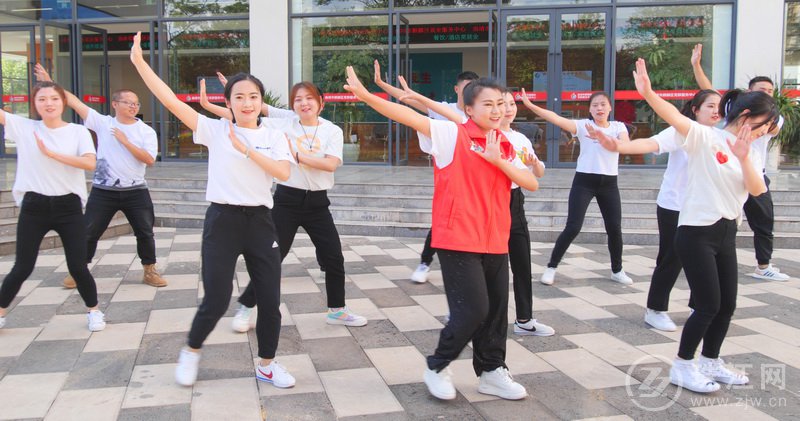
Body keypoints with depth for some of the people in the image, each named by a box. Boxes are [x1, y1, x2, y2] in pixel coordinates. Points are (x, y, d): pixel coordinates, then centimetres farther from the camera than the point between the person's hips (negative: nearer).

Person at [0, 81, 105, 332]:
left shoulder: (78, 132, -1)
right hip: (34, 207, 1)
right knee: (22, 268, 7)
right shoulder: (24, 128, 3)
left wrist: (51, 153, -18)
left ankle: (94, 311, 22)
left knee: (78, 266, -1)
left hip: (68, 206, -1)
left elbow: (90, 163, -17)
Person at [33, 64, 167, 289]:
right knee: (89, 232, 6)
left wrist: (125, 141, -16)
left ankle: (149, 271, 18)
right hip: (103, 191, 0)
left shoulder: (146, 131, -1)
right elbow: (74, 101, -1)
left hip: (135, 191, 0)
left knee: (145, 232, 3)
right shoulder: (103, 123, 1)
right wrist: (49, 82, -3)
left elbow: (149, 159, -13)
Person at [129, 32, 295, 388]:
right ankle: (191, 351, 29)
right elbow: (171, 101, -7)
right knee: (216, 300, -1)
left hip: (260, 220, 2)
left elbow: (283, 173, -12)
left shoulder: (274, 137, 5)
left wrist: (246, 149, -18)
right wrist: (139, 62, -12)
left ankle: (267, 364, 24)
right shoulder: (215, 130, 0)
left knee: (270, 299, 4)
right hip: (222, 219, -2)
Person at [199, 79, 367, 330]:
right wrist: (208, 105, -12)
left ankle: (337, 311, 24)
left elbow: (331, 164, -15)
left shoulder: (333, 131, -1)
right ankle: (245, 308, 17)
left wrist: (297, 155, -18)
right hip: (287, 199, -2)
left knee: (333, 258, 6)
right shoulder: (283, 125, -2)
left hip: (317, 202, 2)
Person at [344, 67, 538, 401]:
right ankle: (437, 368, 14)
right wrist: (365, 95, -26)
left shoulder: (506, 147, 12)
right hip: (458, 241, -6)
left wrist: (499, 161, -11)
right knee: (472, 309, -9)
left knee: (496, 310, 11)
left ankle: (491, 372, 29)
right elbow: (411, 117, -16)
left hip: (495, 242, 6)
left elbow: (531, 184, 3)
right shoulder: (452, 134, -5)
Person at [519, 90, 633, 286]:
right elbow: (556, 118, -18)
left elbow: (626, 145, -14)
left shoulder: (618, 127, 6)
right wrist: (530, 105, -30)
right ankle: (551, 267, 5)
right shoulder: (583, 125, -3)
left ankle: (617, 270, 25)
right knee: (573, 227, -9)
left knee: (615, 228, 5)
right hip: (584, 181, -3)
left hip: (609, 183, 3)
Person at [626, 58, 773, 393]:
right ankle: (682, 366, 12)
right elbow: (675, 116, -26)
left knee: (727, 304, 13)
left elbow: (757, 189, -6)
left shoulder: (749, 153, 11)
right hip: (696, 233, -8)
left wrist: (744, 159, -24)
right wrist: (648, 93, -44)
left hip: (726, 234, 8)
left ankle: (710, 361, 31)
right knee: (709, 305, -5)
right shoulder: (705, 138, -9)